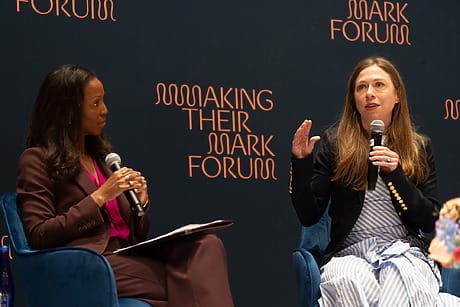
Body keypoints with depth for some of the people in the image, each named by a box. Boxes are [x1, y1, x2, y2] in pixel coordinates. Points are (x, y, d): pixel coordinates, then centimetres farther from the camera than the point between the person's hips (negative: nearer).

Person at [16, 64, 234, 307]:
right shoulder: (36, 160, 5)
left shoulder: (103, 156, 25)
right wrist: (100, 197, -9)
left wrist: (141, 202, 3)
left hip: (130, 258, 7)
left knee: (207, 245, -25)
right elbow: (38, 236, -8)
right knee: (189, 285, -31)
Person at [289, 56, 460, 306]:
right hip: (348, 254, 0)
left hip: (405, 251, 0)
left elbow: (429, 222, 3)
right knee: (348, 279, -35)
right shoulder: (334, 141, 7)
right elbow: (308, 216, 5)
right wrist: (301, 162, -9)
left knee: (401, 275, -36)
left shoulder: (419, 147, 12)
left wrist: (395, 173, -9)